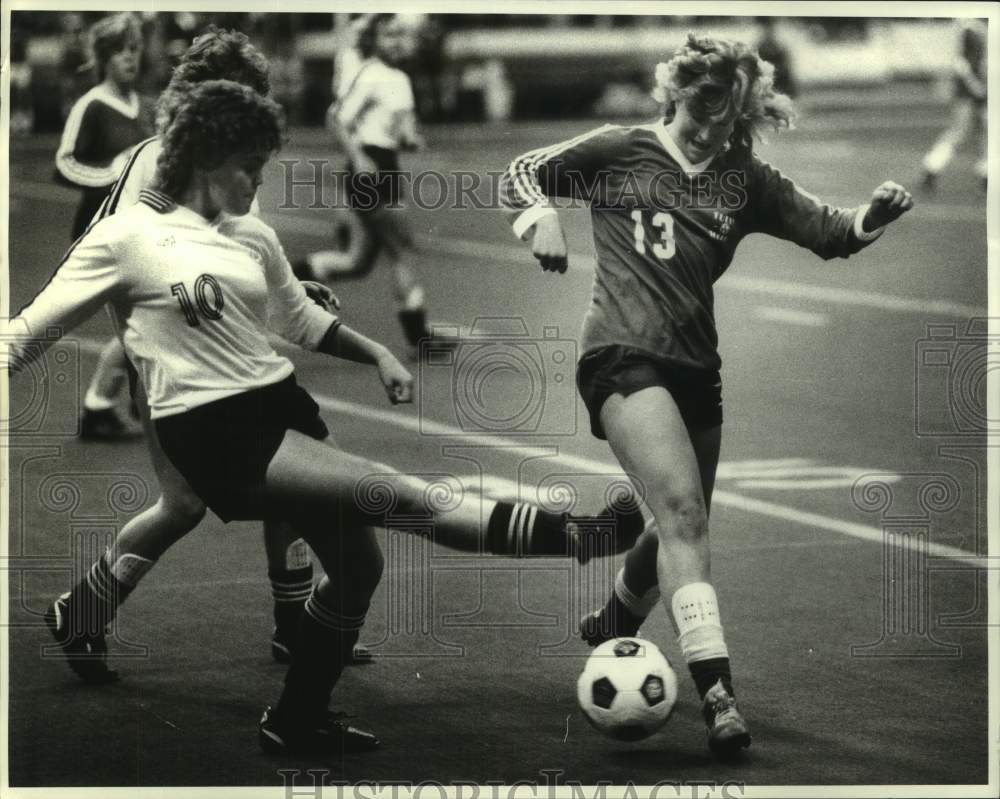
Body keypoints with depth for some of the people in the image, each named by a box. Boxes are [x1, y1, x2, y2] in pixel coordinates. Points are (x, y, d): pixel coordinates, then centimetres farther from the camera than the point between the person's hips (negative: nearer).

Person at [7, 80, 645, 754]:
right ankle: (575, 537, -24)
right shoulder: (126, 237, -6)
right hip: (213, 430, -8)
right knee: (403, 496, -19)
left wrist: (378, 353, 16)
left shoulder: (254, 238, 12)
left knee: (359, 563, 6)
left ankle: (298, 722, 25)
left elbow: (303, 319, 29)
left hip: (282, 405, 8)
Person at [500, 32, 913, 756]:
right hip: (625, 358, -6)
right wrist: (541, 214, -13)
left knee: (681, 527, 16)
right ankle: (717, 690, -29)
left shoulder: (744, 179, 9)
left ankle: (610, 628, 47)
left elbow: (829, 233, 4)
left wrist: (873, 216, -15)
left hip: (697, 368, 6)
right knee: (682, 508, -22)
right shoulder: (622, 151, 1)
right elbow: (523, 172, 8)